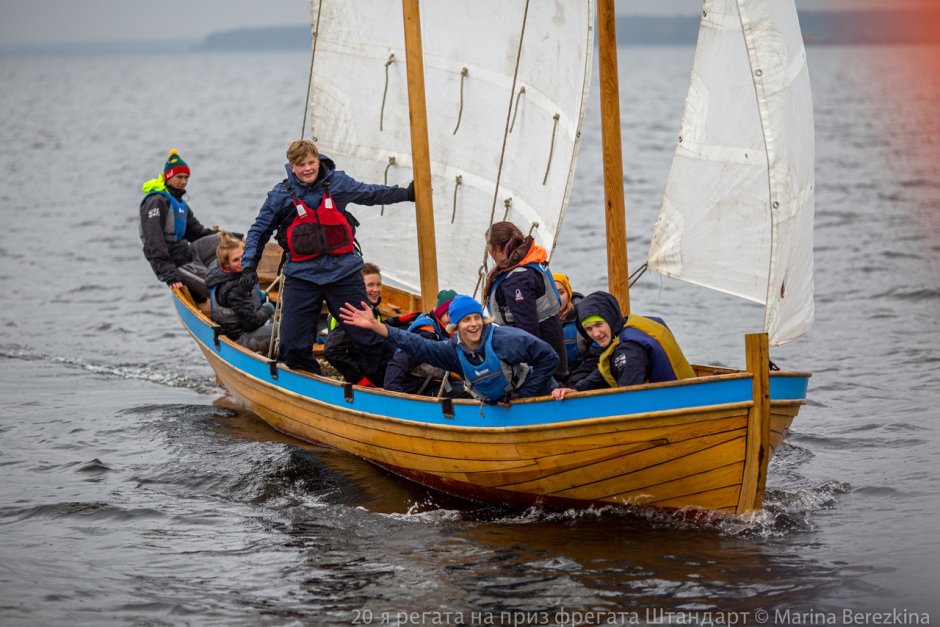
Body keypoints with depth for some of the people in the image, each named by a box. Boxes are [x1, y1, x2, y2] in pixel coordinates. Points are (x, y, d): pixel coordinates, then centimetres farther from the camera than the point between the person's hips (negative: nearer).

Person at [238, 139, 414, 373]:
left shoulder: (338, 182, 0)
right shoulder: (280, 195, -4)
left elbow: (371, 194, 18)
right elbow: (258, 231, 4)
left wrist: (406, 193, 21)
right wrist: (249, 266, -5)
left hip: (343, 272, 1)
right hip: (302, 275, 0)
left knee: (369, 335, 4)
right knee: (293, 344, -2)